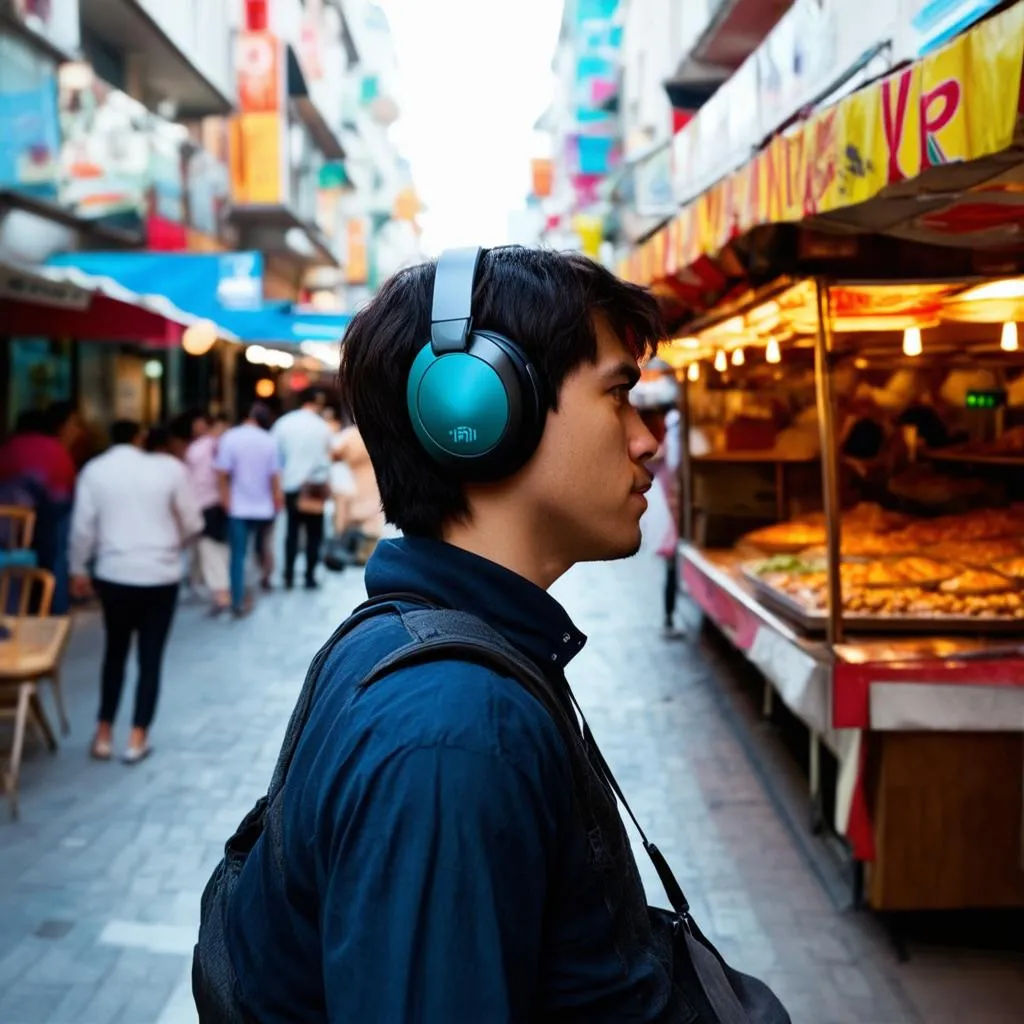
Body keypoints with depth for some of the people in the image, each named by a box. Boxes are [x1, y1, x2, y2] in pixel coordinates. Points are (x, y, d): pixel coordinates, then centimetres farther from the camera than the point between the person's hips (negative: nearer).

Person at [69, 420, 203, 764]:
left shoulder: (94, 470, -1)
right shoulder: (169, 467, -4)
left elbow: (83, 526, -1)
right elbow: (192, 523, 0)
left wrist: (78, 569, 12)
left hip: (114, 575, 2)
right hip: (161, 576, -1)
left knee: (115, 652, 18)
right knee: (151, 658, 8)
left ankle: (104, 734, 20)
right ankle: (137, 739, 9)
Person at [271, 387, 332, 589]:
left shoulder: (283, 423, -1)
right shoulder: (322, 427, -6)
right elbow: (325, 459, -1)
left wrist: (278, 482, 6)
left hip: (290, 485, 3)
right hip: (314, 487, -3)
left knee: (292, 531, 13)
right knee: (314, 533, 7)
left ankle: (289, 577, 10)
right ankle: (310, 577, 6)